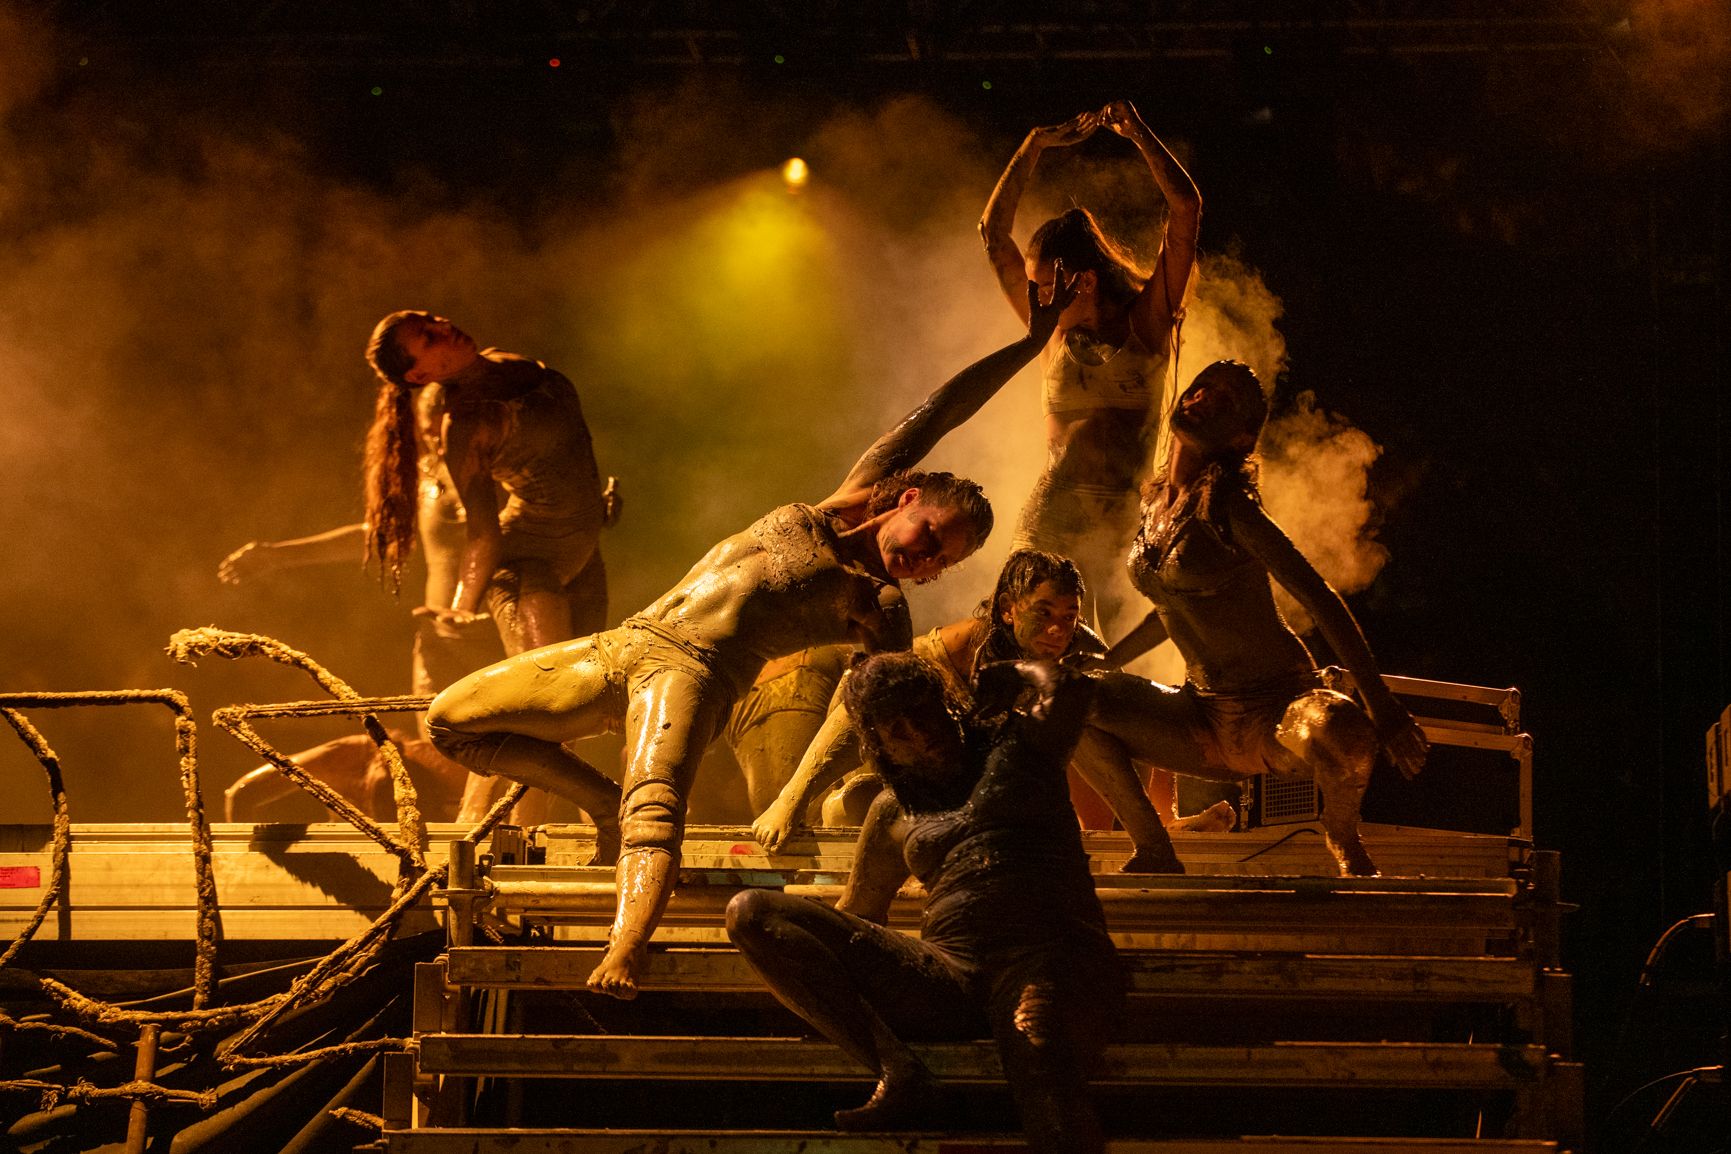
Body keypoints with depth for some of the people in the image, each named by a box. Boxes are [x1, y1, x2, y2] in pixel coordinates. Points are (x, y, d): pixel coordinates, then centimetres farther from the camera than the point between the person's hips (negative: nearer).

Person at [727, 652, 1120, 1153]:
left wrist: (1015, 670, 18)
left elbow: (1068, 689, -2)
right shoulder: (894, 813, 25)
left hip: (1047, 957, -4)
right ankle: (898, 1073, -28)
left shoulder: (1015, 746, 18)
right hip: (947, 974, 5)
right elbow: (855, 920, 35)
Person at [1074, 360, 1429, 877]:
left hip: (1274, 710, -6)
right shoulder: (1157, 500, 8)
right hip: (1204, 719, 6)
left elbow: (1321, 600, -17)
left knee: (1337, 729, -40)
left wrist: (1383, 708, -23)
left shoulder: (1229, 509, -14)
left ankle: (1342, 839, -5)